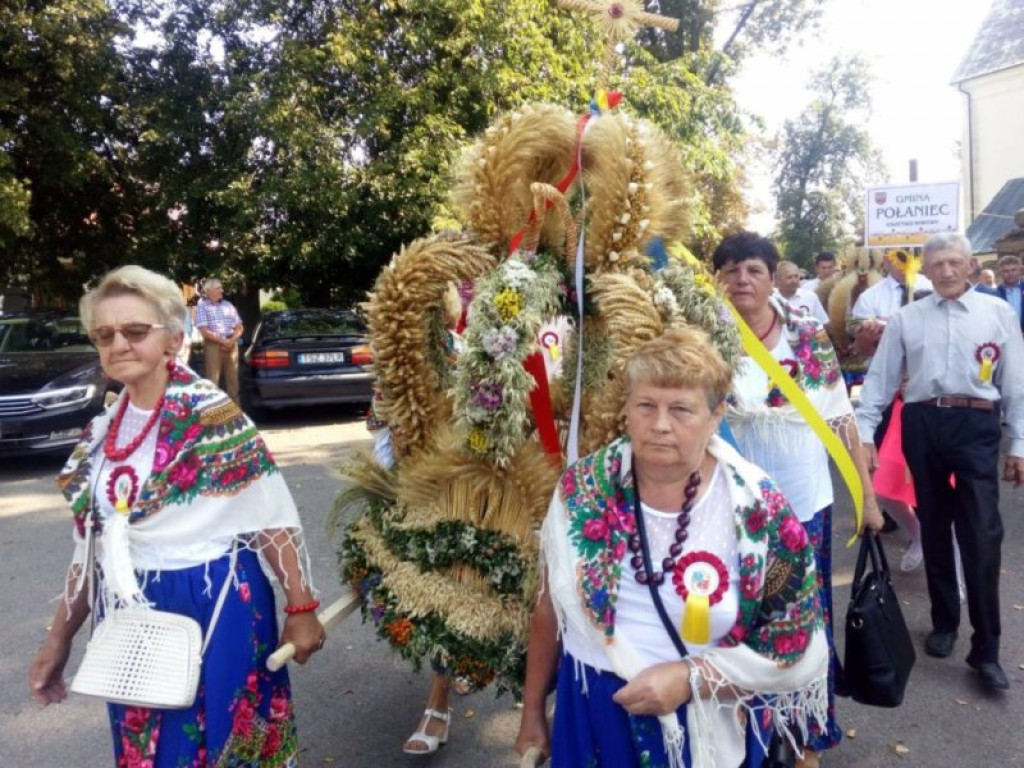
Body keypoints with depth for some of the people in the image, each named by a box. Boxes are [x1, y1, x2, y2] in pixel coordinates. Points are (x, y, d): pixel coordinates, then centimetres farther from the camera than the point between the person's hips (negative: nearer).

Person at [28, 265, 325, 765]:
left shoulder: (212, 416, -14)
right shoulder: (101, 433, 4)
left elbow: (275, 522, -13)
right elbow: (92, 546, 12)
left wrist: (301, 610, -13)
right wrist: (59, 638, 15)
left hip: (216, 609, -5)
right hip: (130, 621, 6)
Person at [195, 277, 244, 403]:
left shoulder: (228, 305, 13)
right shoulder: (202, 307, -2)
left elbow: (239, 327, 12)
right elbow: (204, 331, -10)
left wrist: (232, 340, -7)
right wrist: (222, 341, -14)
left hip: (231, 345, 5)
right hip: (213, 345, -4)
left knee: (233, 378, 7)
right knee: (212, 380, -5)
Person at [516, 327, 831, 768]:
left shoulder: (759, 511, -15)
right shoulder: (581, 488, -10)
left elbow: (798, 649, -9)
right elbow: (551, 606, 1)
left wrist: (691, 677, -20)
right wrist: (532, 711, 8)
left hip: (705, 727, -1)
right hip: (588, 715, 2)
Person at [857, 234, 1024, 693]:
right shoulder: (905, 318, 8)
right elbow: (880, 377, 6)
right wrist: (863, 432, 0)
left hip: (977, 426, -1)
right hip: (922, 424, 2)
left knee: (982, 535, -6)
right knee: (934, 529, 12)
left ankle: (986, 649, 6)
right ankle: (944, 622, 30)